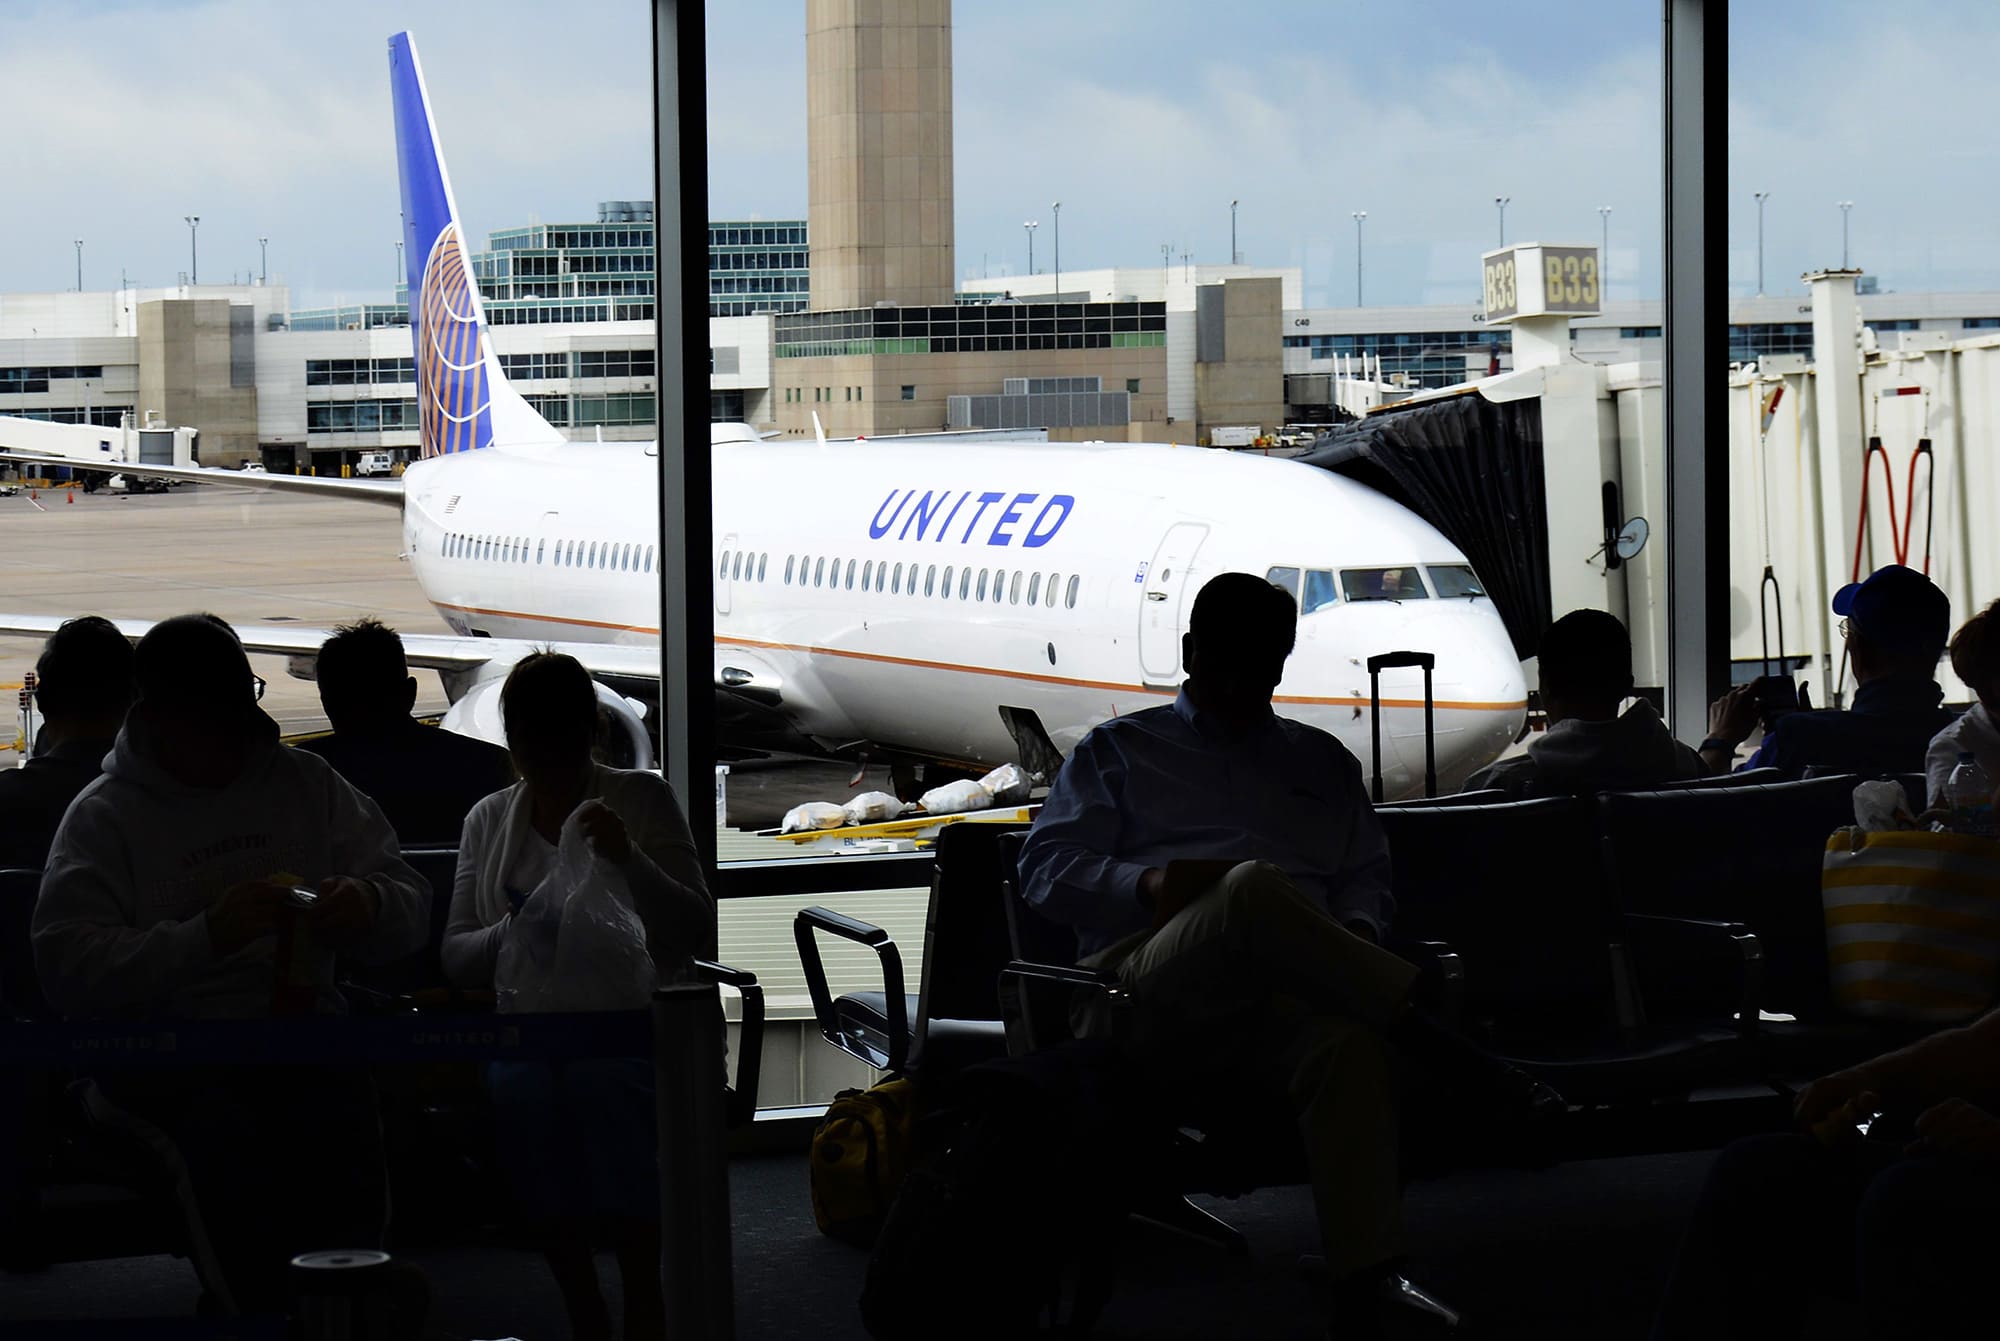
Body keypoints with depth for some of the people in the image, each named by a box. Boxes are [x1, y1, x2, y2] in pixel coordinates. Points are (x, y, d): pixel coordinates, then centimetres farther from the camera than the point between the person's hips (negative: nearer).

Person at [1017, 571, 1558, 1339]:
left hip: (1282, 1001, 2)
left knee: (1351, 1044, -39)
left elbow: (1368, 875, 25)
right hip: (1147, 1001, -2)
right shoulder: (1119, 751, 24)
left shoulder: (1321, 763, 32)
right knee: (1253, 888, -39)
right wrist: (1154, 884, -7)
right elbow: (1046, 869, 12)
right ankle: (1449, 1046, -39)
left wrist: (1353, 935, 0)